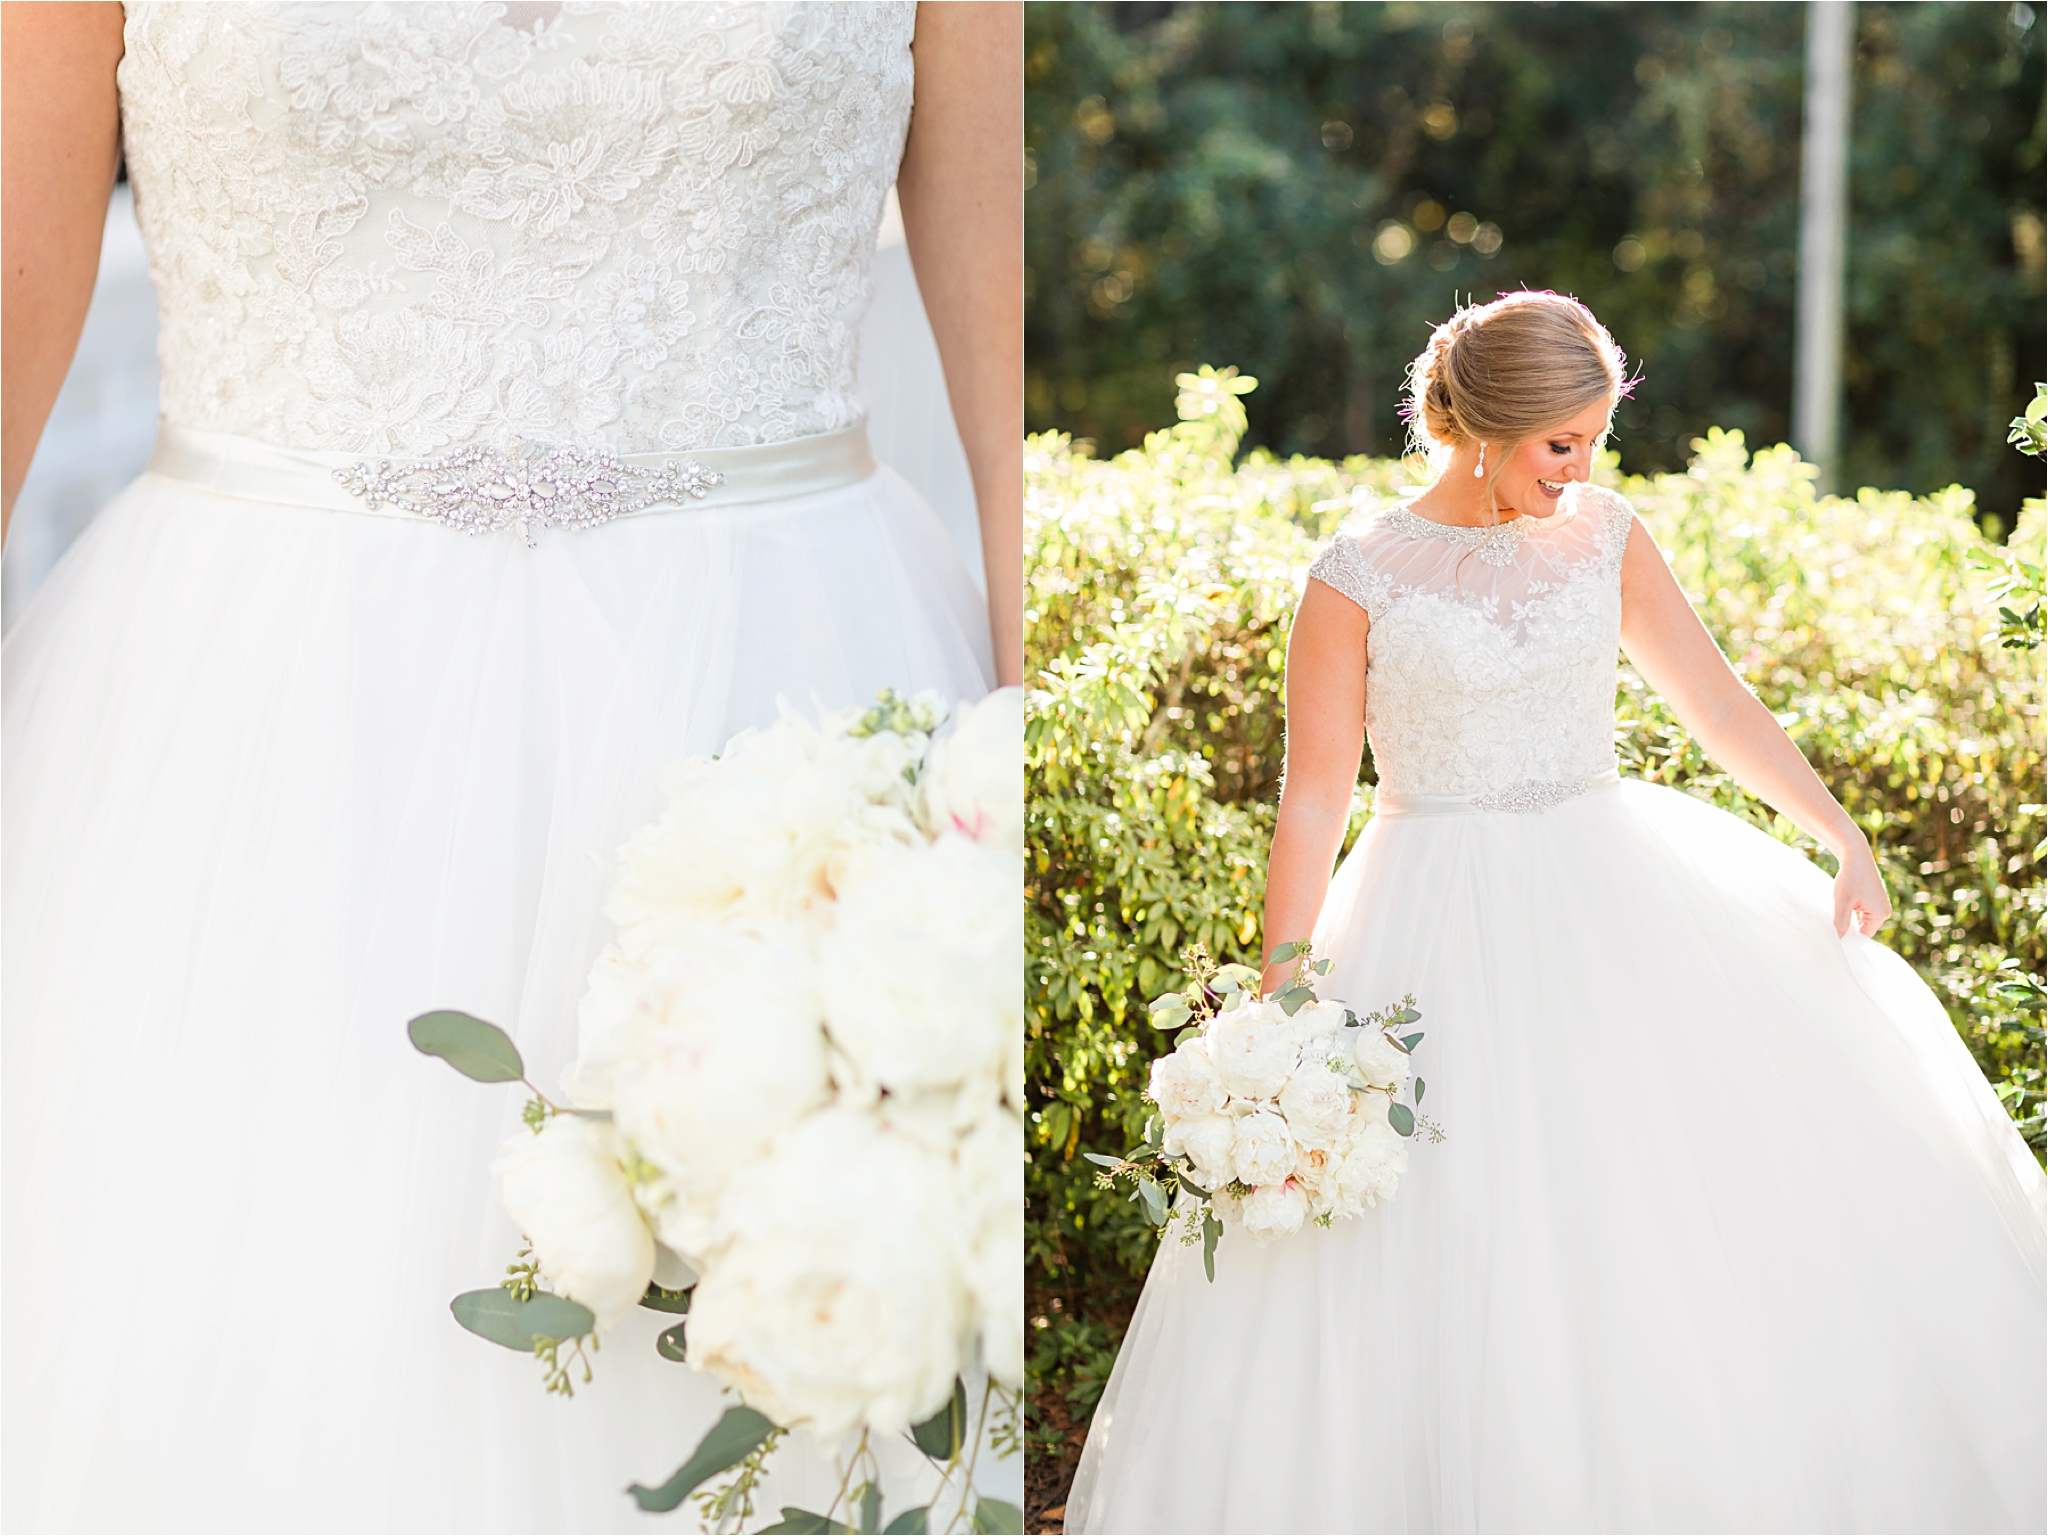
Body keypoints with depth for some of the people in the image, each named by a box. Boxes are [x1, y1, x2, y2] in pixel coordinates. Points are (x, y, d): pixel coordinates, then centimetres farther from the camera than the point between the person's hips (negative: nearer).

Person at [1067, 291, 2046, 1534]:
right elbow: (1315, 803, -7)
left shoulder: (1606, 533, 3)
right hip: (1450, 935, -4)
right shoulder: (1360, 579, -9)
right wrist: (1282, 1009, -9)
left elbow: (1716, 700, 7)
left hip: (1613, 900, 4)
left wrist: (1840, 834, -3)